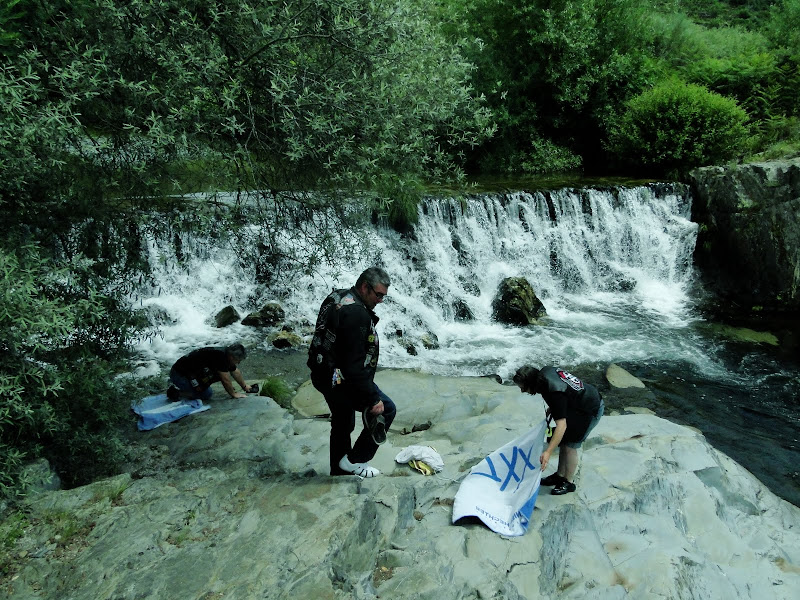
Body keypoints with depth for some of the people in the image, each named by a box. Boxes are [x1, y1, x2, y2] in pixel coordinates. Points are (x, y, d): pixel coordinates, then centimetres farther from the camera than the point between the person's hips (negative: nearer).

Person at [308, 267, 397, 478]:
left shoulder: (336, 297, 6)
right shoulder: (356, 314, -26)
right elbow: (355, 364, -28)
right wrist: (373, 399, -23)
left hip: (325, 376, 10)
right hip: (341, 380, -10)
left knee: (342, 424, 24)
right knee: (386, 410, 1)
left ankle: (339, 470, 41)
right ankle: (354, 460, 10)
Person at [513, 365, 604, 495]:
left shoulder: (554, 393, -36)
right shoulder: (544, 372, -11)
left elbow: (561, 425, -39)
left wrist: (548, 452, -42)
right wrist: (552, 408, 3)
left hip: (591, 411, -9)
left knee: (570, 445, -1)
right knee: (564, 441, 13)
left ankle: (569, 483, 17)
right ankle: (560, 475, 27)